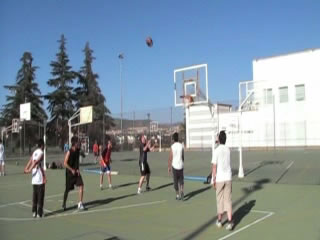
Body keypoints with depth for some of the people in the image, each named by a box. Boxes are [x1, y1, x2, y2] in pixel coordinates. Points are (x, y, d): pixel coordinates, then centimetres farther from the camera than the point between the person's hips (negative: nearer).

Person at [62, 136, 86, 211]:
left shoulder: (78, 150, 3)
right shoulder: (69, 152, -16)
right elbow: (65, 163, -17)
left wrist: (77, 169, 3)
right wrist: (72, 170, -18)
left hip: (76, 172, 5)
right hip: (70, 173, -5)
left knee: (81, 186, -9)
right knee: (67, 189, 6)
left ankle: (80, 204, -4)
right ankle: (64, 204, 28)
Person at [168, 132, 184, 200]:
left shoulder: (172, 147, -9)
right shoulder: (181, 146, -1)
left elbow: (170, 158, -8)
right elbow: (183, 157, 6)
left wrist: (169, 167, 1)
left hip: (174, 166, -2)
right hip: (181, 165, 2)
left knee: (175, 181, 9)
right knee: (181, 180, 13)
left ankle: (177, 195, 15)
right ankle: (181, 191, -11)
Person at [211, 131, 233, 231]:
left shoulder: (216, 151, -11)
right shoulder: (228, 150, 3)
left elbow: (214, 167, -12)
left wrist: (213, 180, -5)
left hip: (219, 179, -3)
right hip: (228, 178, 3)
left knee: (220, 200, 10)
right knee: (228, 200, 3)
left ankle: (219, 221, 23)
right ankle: (230, 221, -6)